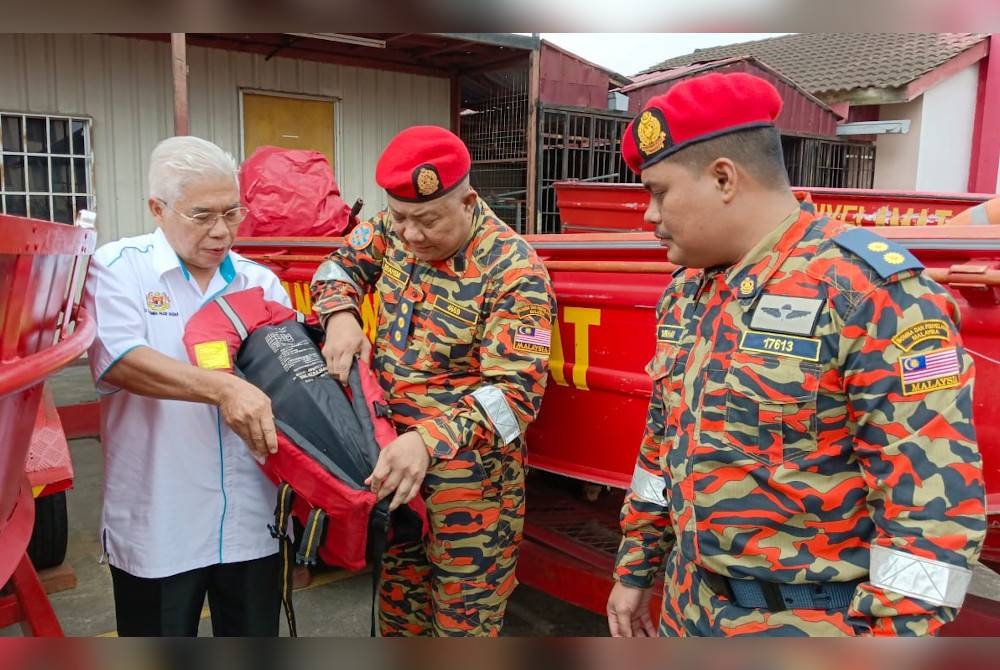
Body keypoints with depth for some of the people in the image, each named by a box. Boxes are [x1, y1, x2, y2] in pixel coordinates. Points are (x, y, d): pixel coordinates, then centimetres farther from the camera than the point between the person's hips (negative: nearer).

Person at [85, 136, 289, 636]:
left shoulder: (261, 282, 6)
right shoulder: (118, 268, -4)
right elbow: (117, 361, -20)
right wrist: (222, 387, -32)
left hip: (251, 518, 3)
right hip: (156, 524, -3)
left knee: (255, 634, 18)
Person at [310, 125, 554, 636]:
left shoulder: (513, 271, -20)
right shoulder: (394, 229, -2)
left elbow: (515, 390, -24)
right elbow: (341, 265, 15)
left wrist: (430, 441, -36)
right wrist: (340, 315, -8)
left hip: (469, 470, -6)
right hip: (392, 455, 6)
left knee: (464, 618, 7)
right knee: (398, 610, 22)